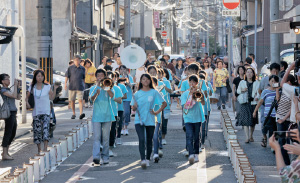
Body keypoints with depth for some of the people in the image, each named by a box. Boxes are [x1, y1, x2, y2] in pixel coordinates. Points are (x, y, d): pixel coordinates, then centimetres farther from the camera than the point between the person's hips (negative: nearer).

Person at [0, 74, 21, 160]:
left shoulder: (8, 90, 19)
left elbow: (18, 97, 16)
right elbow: (14, 96, -19)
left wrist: (18, 87, 11)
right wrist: (15, 85, -11)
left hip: (13, 114, 9)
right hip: (9, 113, -9)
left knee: (12, 134, 12)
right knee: (8, 133, -7)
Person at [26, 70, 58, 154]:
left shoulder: (47, 87, 0)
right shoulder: (32, 87, 4)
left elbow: (52, 97, 6)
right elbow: (27, 96, 16)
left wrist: (55, 89, -7)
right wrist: (27, 103, -3)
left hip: (45, 111, -2)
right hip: (36, 112, 2)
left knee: (45, 129, -16)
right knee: (37, 130, 4)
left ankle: (45, 149, -18)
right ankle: (39, 148, 20)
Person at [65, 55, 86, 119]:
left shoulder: (82, 69, 9)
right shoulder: (70, 68, 5)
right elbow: (67, 76, 3)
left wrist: (83, 84, 19)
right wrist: (65, 84, -7)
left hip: (80, 87, 0)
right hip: (72, 87, 0)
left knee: (80, 100, -12)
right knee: (72, 101, 7)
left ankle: (81, 113, -21)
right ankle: (73, 114, 19)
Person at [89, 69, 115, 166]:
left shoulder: (108, 86, 9)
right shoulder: (93, 88, 9)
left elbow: (112, 95, -11)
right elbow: (92, 99, -8)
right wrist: (97, 92, -25)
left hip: (107, 115, 1)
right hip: (96, 116, -1)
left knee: (106, 138, 5)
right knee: (97, 137, -9)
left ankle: (105, 157, 13)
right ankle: (96, 158, -17)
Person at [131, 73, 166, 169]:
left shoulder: (154, 92, 2)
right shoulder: (137, 94, 5)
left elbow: (164, 103, 7)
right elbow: (133, 108, 9)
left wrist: (157, 112, -2)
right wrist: (135, 107, -13)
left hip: (150, 120, 1)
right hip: (139, 120, -1)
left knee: (149, 141, 8)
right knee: (141, 139, -16)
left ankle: (147, 159, 21)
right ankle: (143, 160, -21)